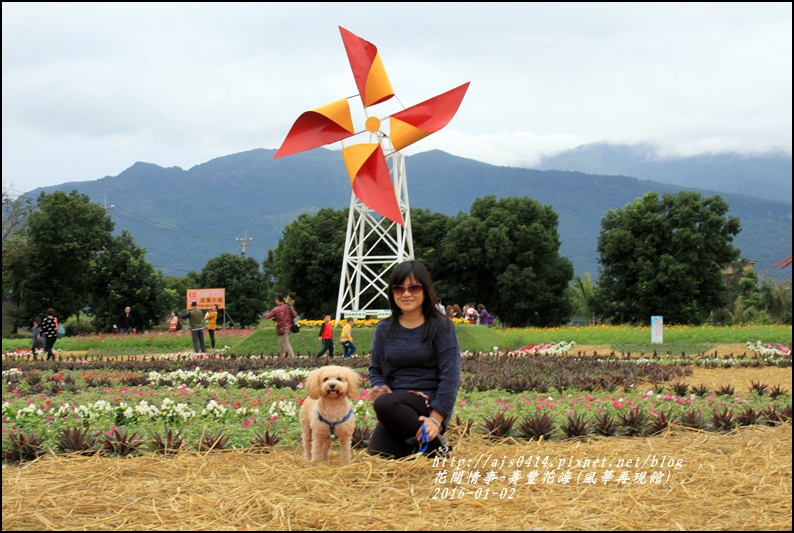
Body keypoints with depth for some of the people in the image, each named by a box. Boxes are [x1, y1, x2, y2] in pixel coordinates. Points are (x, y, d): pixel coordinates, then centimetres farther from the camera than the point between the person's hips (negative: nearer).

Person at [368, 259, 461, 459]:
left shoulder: (441, 327, -3)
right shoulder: (384, 329, 11)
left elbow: (450, 375, -10)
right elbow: (375, 369, 16)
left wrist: (436, 419, -20)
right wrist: (380, 387, -9)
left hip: (430, 403, -4)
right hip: (395, 401, 4)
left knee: (384, 404, -34)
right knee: (377, 456, -21)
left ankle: (433, 443, -13)